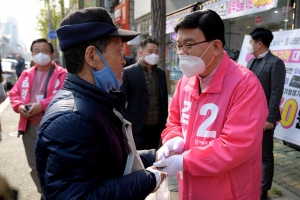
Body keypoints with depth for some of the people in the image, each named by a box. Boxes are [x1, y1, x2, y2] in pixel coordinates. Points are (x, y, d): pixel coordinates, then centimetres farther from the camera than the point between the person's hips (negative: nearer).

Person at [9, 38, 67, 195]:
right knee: (35, 166, 17)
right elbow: (14, 94, 14)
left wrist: (41, 105, -24)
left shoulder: (61, 74, -4)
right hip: (29, 127, 6)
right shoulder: (26, 74, 14)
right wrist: (19, 106, -7)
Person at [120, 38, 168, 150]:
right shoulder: (128, 72, -6)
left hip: (157, 126, 5)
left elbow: (164, 98, 14)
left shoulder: (161, 73, 9)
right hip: (138, 126, -4)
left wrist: (164, 120, 11)